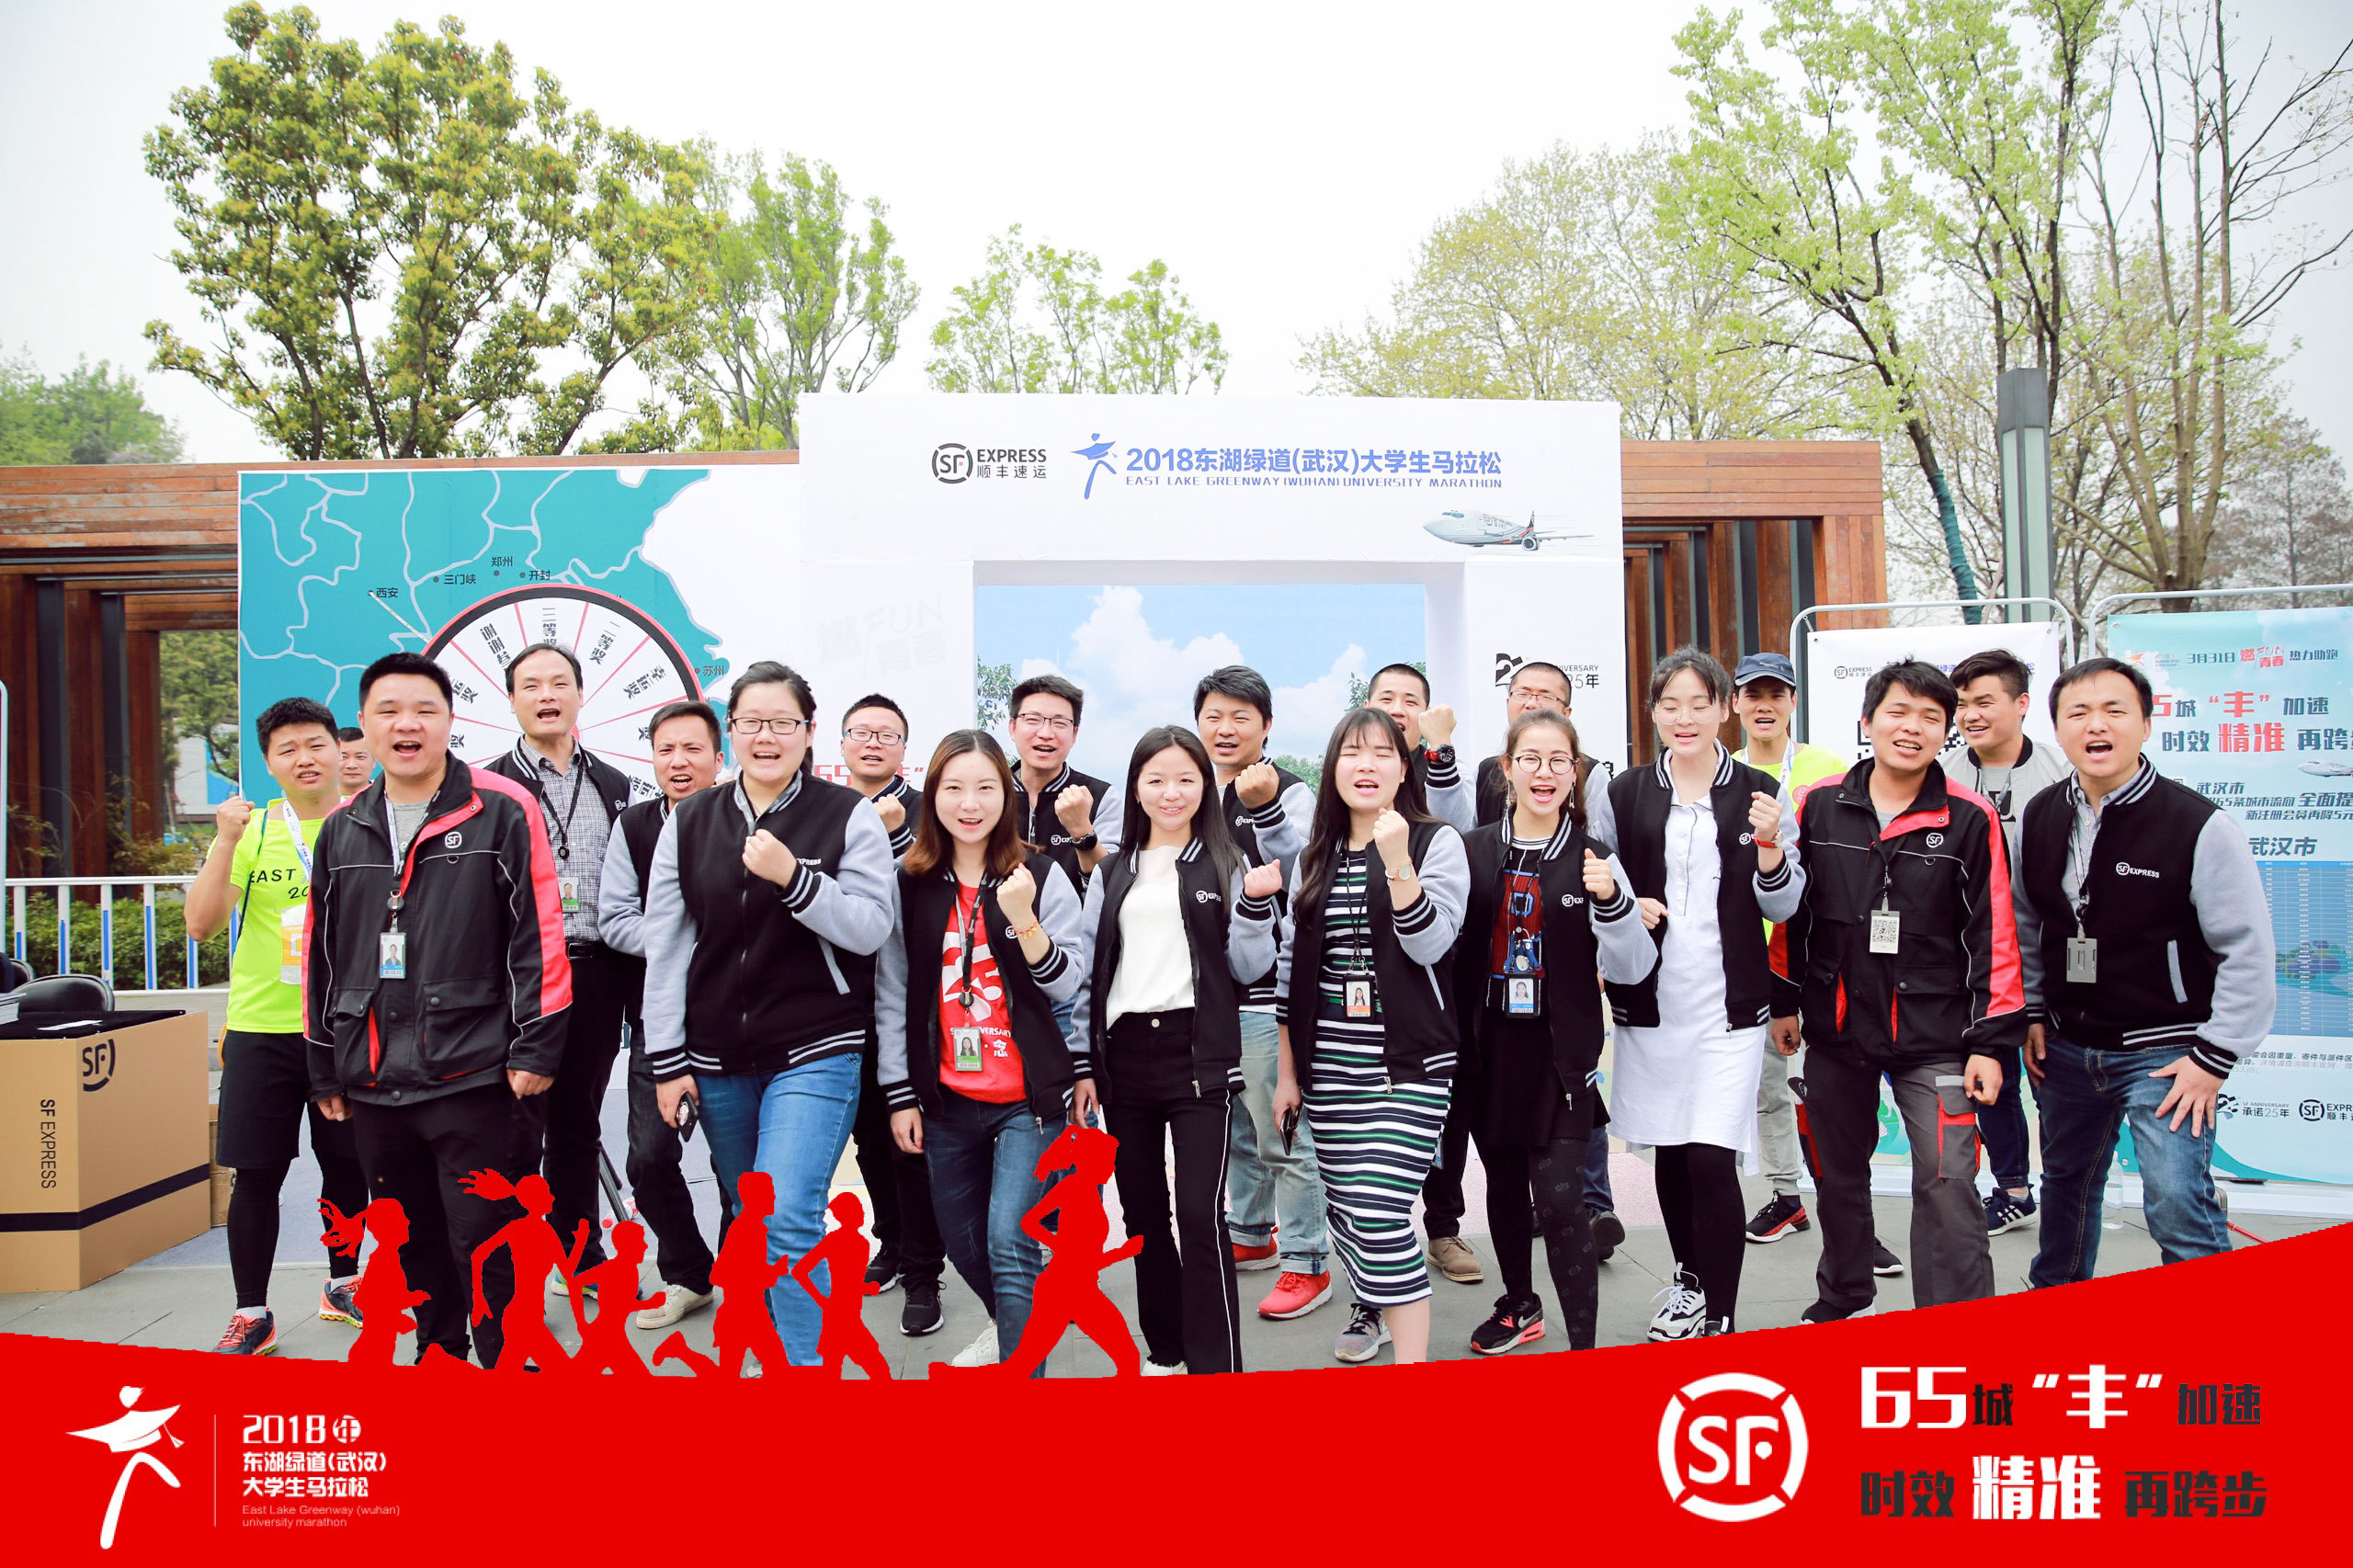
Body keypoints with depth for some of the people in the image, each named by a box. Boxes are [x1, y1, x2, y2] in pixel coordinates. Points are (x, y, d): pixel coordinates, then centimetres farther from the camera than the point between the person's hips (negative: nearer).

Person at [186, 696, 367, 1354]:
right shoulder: (251, 828, 0)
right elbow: (201, 924, -8)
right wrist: (226, 842, -17)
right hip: (261, 1027, 0)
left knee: (347, 1163, 11)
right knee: (256, 1171, 2)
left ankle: (342, 1283, 31)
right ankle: (252, 1313, 16)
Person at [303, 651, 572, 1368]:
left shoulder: (503, 811, -4)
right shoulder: (342, 829, 13)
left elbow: (539, 933, -7)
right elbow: (321, 953, 18)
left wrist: (536, 1046, -11)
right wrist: (325, 1068, 17)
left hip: (476, 1076, -5)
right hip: (374, 1085, 6)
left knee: (485, 1246, -2)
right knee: (415, 1246, 18)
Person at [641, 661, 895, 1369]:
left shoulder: (849, 815, -4)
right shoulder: (690, 821, 5)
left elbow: (869, 929, -10)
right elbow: (665, 946, 4)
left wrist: (793, 876, -24)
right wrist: (667, 1061, 1)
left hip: (816, 1052, -4)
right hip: (718, 1058, 4)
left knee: (788, 1219, -14)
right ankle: (786, 1345, 35)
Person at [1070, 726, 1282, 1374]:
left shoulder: (1224, 866, 5)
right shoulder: (1113, 872, 12)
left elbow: (1247, 968, 3)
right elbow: (1087, 968, 10)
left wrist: (1255, 903, -13)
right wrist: (1081, 1063, 4)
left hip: (1198, 1053, -3)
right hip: (1124, 1054, 4)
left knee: (1200, 1213, -10)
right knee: (1142, 1211, 12)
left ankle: (1215, 1366, 0)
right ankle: (1164, 1349, 28)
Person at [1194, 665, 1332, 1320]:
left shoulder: (1290, 792, -9)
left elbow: (1300, 866, -28)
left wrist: (1263, 808, -42)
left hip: (1267, 995, -7)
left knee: (1282, 1135, -1)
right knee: (1234, 1129, 19)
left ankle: (1307, 1263, 10)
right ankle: (1252, 1236, 34)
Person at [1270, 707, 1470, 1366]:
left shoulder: (1436, 842, -2)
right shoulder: (1314, 858, 11)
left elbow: (1430, 945, -14)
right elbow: (1290, 966, 14)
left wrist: (1397, 863, -26)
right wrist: (1287, 1070, 13)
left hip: (1409, 1062, -5)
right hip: (1328, 1067, 5)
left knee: (1379, 1218, -14)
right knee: (1345, 1208, 12)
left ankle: (1412, 1368, -2)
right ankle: (1372, 1306, 39)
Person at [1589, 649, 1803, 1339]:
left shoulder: (1758, 794, 1)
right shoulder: (1624, 795, 5)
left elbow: (1783, 906, 3)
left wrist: (1770, 847, -15)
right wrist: (1622, 907, -9)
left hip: (1728, 1003, -2)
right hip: (1649, 1000, 3)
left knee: (1712, 1157, -10)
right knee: (1668, 1149, 13)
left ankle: (1720, 1316, 3)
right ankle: (1689, 1277, 36)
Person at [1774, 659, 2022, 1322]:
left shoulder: (1972, 819, -5)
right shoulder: (1818, 806, 0)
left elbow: (1993, 935, -4)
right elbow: (1791, 910, 9)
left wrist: (1990, 1041, -6)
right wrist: (1785, 1000, 10)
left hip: (1934, 1037, -3)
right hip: (1833, 1029, 3)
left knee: (1947, 1183, -9)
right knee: (1838, 1174, 17)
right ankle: (1841, 1302, 38)